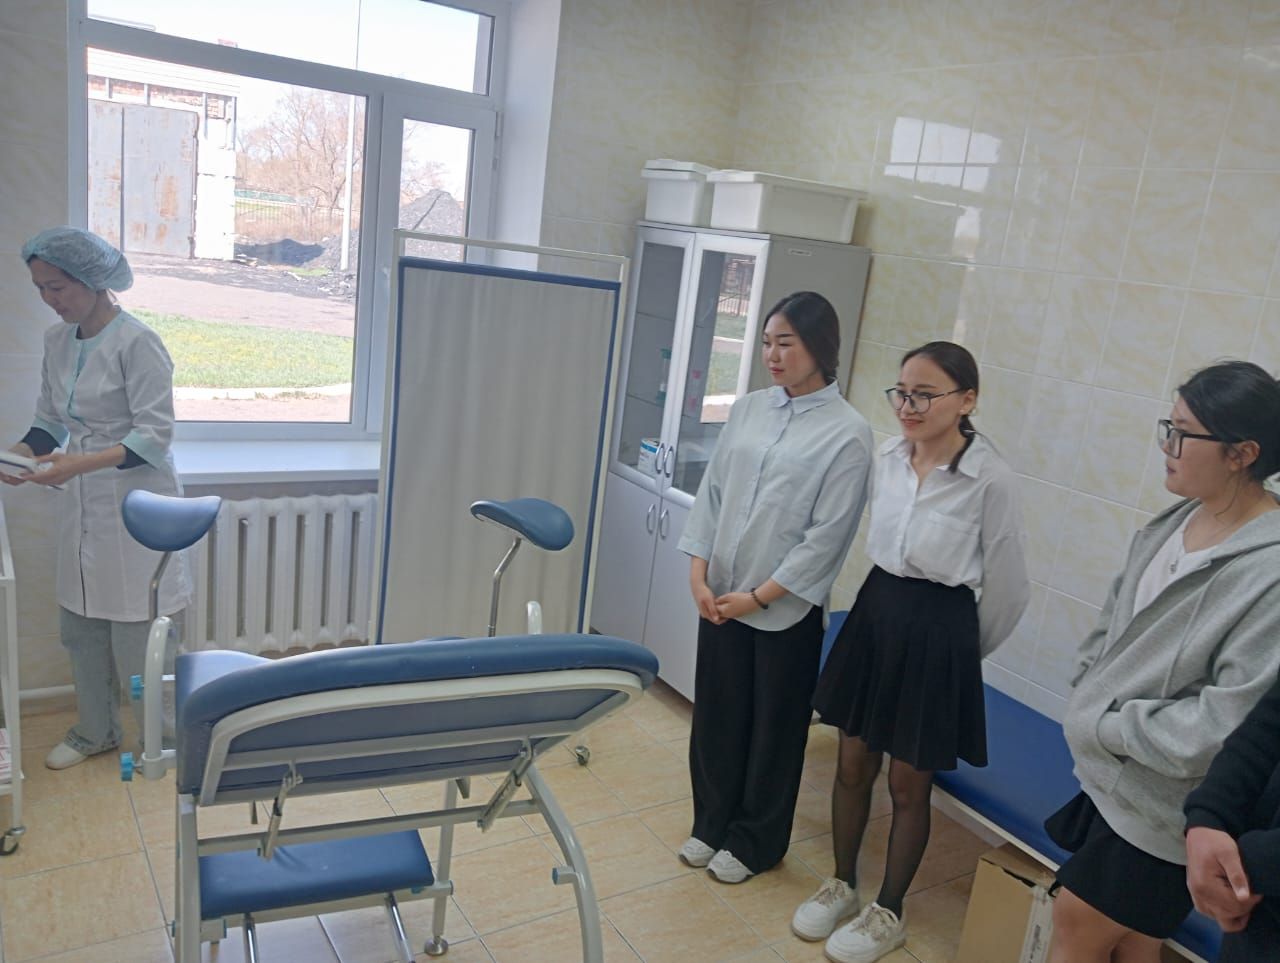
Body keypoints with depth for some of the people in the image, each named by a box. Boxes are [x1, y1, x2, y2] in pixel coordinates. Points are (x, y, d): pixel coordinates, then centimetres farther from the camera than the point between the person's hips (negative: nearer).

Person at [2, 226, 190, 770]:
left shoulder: (135, 342, -16)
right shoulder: (57, 341, 7)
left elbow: (155, 435, -18)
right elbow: (48, 421, 14)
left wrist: (79, 463, -27)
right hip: (81, 507, 7)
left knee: (135, 632, 2)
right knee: (79, 626, 15)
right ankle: (95, 731, 34)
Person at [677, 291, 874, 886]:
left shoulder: (848, 433, -12)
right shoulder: (748, 410, 4)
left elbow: (827, 534, -14)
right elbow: (712, 492, 6)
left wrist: (760, 595, -13)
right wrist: (699, 572, -4)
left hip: (786, 608, -4)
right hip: (720, 597, 5)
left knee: (774, 727, 12)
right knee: (715, 714, 16)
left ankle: (754, 842, 33)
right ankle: (711, 823, 38)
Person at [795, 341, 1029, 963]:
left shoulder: (991, 481, -18)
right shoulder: (889, 456, -1)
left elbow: (1008, 588, -7)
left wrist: (964, 649, 5)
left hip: (937, 632, -5)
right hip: (874, 612, 5)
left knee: (908, 783, 11)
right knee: (853, 764, 16)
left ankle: (888, 912, 32)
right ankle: (841, 885, 38)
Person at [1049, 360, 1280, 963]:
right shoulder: (1174, 522, 0)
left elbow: (1230, 722, -25)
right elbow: (1113, 622, 13)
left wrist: (1109, 726, -15)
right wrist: (1086, 700, 1)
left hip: (1166, 809, -6)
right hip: (1110, 779, 7)